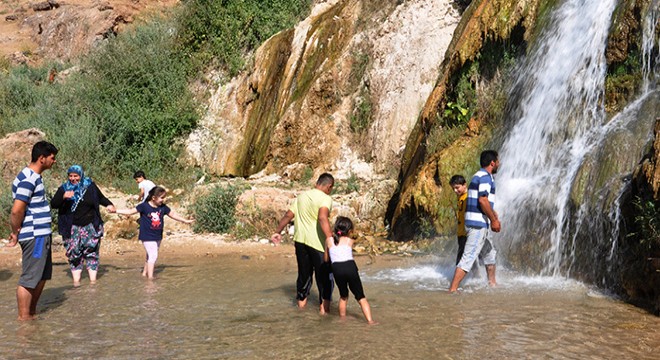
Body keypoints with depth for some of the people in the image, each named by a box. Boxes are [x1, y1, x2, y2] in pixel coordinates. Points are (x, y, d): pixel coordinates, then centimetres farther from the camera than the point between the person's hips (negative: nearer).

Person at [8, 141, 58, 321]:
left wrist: (16, 232, 16)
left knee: (43, 275, 17)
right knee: (29, 278, -3)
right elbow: (17, 210, -23)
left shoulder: (35, 177, 14)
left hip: (42, 234, 10)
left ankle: (32, 313, 27)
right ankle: (24, 318, 4)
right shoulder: (28, 179, -18)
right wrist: (16, 234, -10)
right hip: (34, 236, -10)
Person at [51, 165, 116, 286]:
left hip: (90, 226, 0)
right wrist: (63, 197, -26)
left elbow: (101, 197, 16)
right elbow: (53, 204, -8)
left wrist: (109, 204, -3)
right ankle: (76, 279, 3)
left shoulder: (90, 186, 1)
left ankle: (93, 278, 7)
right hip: (72, 227, 0)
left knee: (91, 251, 2)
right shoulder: (63, 189, -1)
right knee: (74, 253, -2)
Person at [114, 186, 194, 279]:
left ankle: (145, 273, 32)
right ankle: (150, 276, -9)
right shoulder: (144, 206, -13)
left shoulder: (163, 207, 1)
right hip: (147, 236, -6)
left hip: (158, 236, 6)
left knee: (151, 256, 17)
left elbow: (173, 214, 12)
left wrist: (185, 220, 15)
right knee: (153, 255, -13)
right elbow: (130, 211, -8)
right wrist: (115, 211, -13)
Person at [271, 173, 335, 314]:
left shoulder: (302, 196, 11)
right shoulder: (325, 198, -11)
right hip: (317, 242, -6)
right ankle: (324, 305, 5)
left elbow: (288, 215, 12)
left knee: (304, 271, 20)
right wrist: (330, 238, -35)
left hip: (300, 239, 6)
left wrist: (277, 232, 21)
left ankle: (301, 300, 30)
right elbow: (322, 218, -28)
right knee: (323, 273, 6)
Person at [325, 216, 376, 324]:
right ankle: (370, 320, -5)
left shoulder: (329, 240, 18)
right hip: (350, 266, -1)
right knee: (360, 296, 5)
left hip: (337, 268, 1)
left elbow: (326, 259, 25)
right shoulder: (350, 241, 17)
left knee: (343, 295, 25)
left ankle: (342, 317, 27)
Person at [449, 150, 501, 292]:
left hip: (474, 223, 11)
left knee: (490, 253, 23)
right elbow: (483, 200, -23)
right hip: (478, 224, -11)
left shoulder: (478, 176, 19)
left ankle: (492, 284, 35)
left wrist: (494, 217, 22)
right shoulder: (485, 176, -12)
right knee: (469, 257, -12)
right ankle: (452, 289, -15)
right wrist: (494, 220, -16)